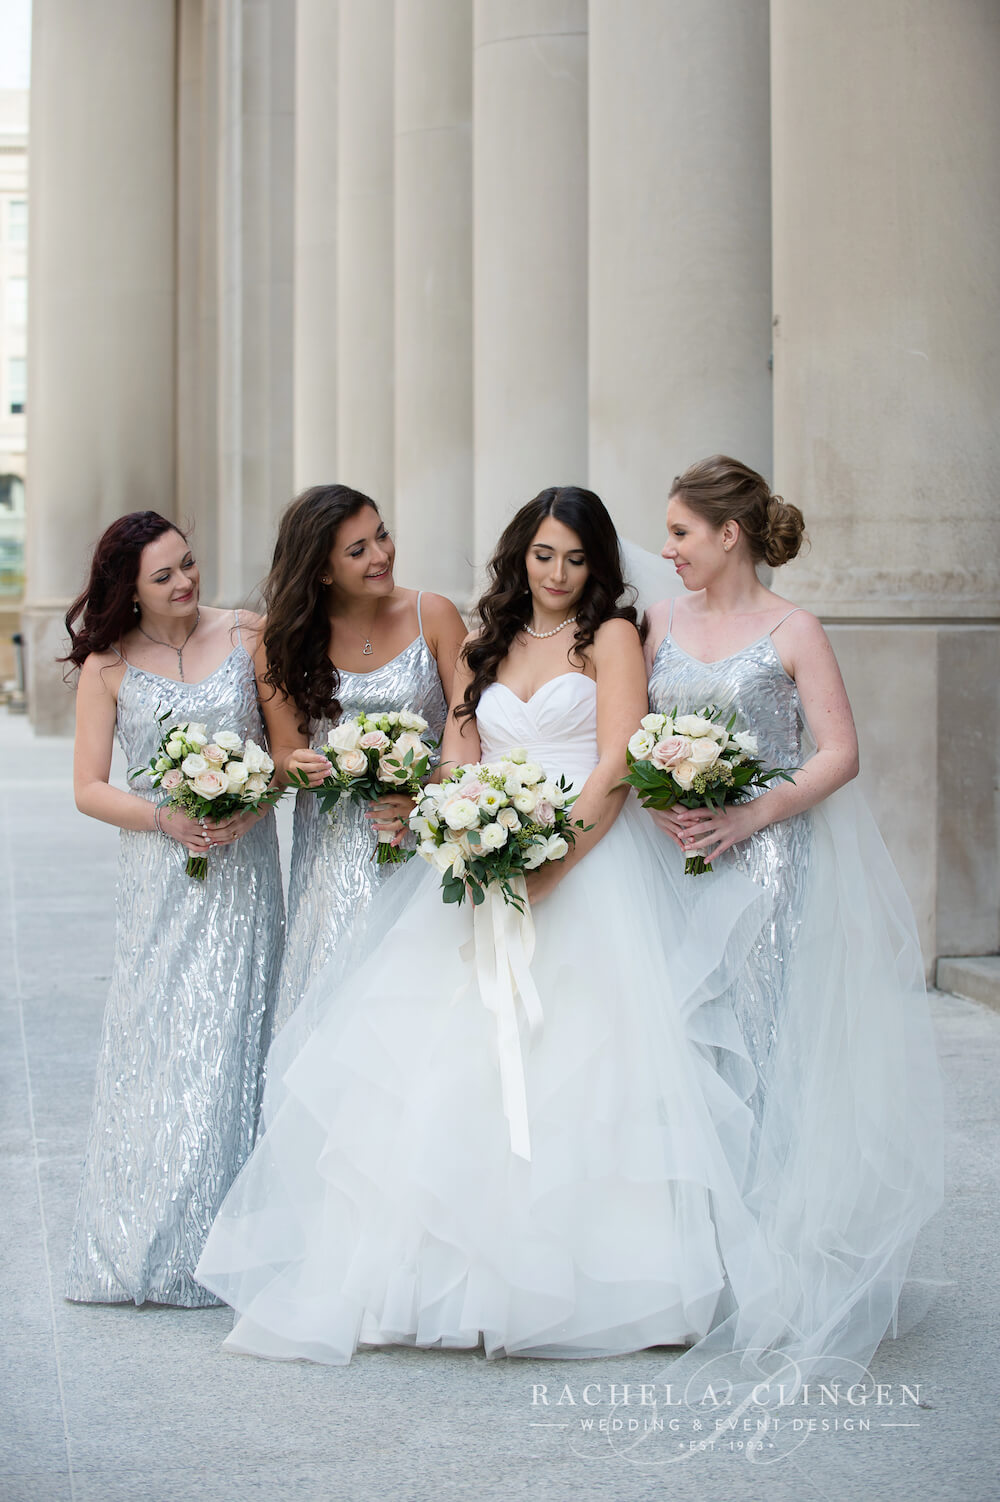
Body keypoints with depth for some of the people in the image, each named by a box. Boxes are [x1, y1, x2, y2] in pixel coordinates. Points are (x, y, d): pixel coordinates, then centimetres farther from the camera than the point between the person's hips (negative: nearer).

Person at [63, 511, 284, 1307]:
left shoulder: (249, 635, 3)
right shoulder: (108, 665, 3)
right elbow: (90, 789, 2)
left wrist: (251, 805, -13)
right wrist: (168, 817, -13)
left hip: (244, 863, 0)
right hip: (162, 873, 0)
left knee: (232, 1037, -2)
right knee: (155, 1039, 0)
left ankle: (227, 1240, 6)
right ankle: (149, 1246, 11)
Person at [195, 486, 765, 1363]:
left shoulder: (611, 637, 4)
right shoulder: (487, 649, 18)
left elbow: (615, 767, -7)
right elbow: (456, 770, 12)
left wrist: (544, 865, -16)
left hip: (586, 866, -4)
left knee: (568, 1063, -11)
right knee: (441, 1055, -6)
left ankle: (560, 1282, -6)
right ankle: (443, 1272, -3)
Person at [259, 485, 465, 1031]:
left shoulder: (432, 616, -3)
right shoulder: (284, 640, 2)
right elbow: (285, 751, 7)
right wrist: (303, 767, -17)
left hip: (423, 838, -1)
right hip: (334, 846, 1)